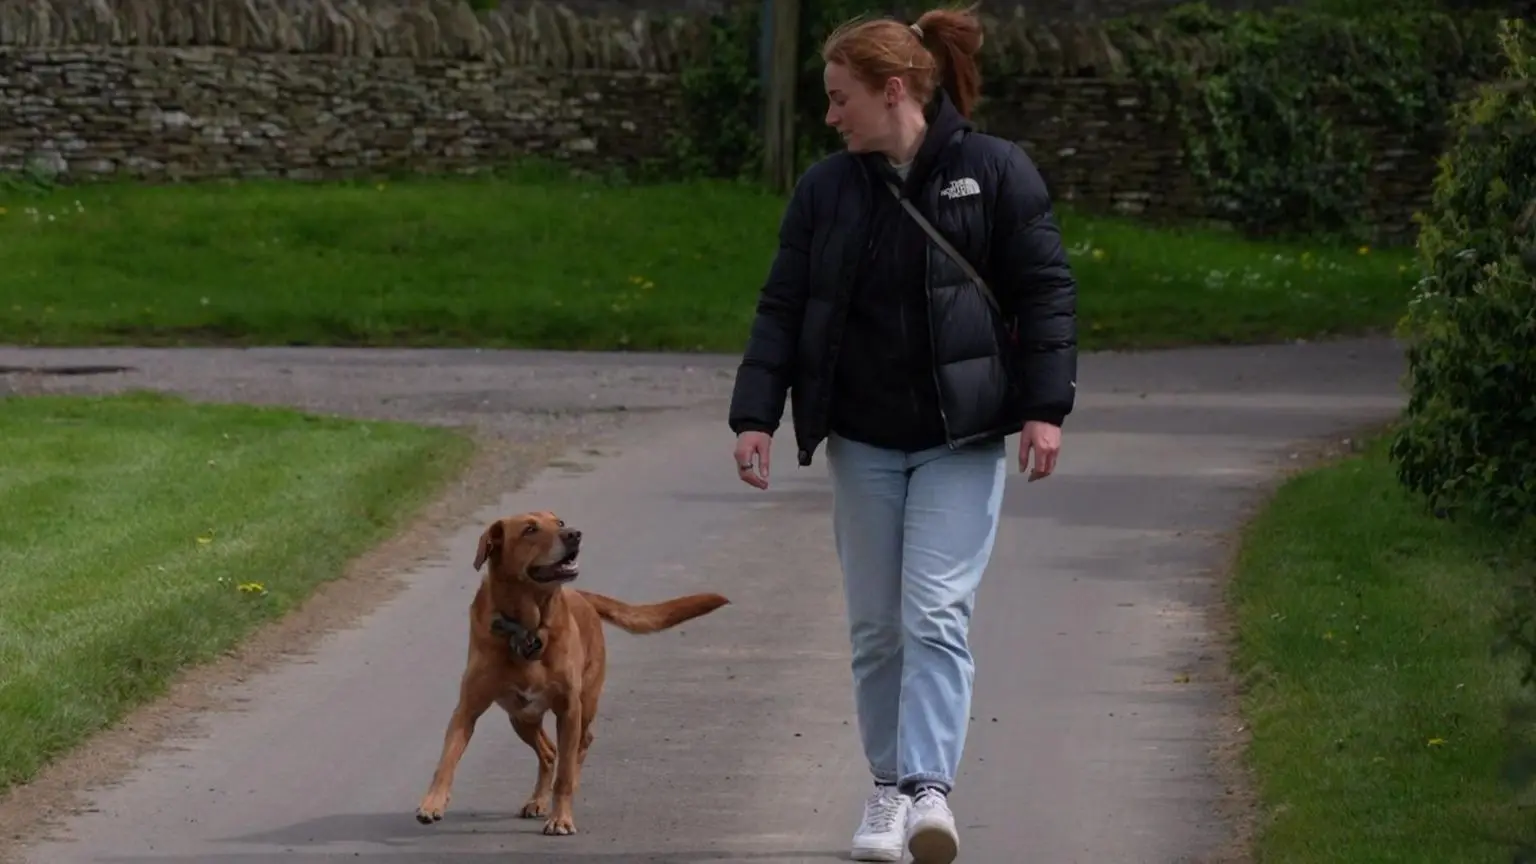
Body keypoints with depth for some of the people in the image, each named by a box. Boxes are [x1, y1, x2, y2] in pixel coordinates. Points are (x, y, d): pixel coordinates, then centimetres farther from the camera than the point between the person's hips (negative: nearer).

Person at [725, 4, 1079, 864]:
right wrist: (756, 416, -3)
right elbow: (783, 308, 5)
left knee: (937, 613, -14)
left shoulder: (995, 172, -6)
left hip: (961, 439, -4)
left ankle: (932, 790, -19)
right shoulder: (826, 190, 4)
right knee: (875, 625, 8)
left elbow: (1047, 291, -5)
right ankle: (890, 789, 19)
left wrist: (1046, 407, -12)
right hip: (863, 442, 4)